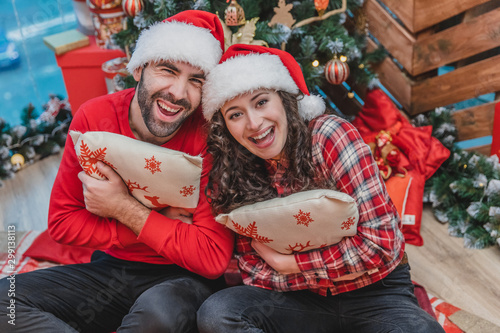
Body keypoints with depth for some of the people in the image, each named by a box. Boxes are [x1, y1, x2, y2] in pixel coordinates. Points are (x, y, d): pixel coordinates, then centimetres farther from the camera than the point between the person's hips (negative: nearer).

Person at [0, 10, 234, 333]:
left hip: (181, 276, -3)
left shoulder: (209, 137, -18)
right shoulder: (93, 117, -8)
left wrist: (124, 209, -22)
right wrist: (163, 227, -17)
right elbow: (62, 222, -5)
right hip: (111, 267, 4)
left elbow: (214, 258, -21)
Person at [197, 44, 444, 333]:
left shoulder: (328, 136, -18)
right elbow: (255, 274, -3)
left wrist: (287, 262, -14)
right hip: (304, 299, 5)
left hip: (375, 295, -4)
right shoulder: (229, 180, -6)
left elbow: (381, 242, -21)